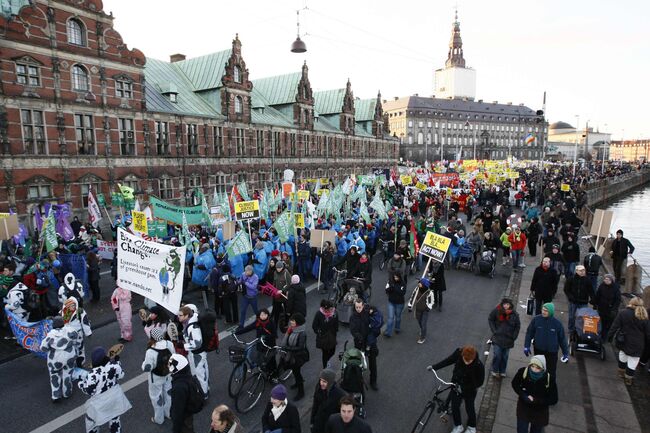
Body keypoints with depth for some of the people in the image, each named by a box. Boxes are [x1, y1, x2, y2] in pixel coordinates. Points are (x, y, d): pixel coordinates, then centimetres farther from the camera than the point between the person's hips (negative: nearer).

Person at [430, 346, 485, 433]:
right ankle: (458, 426, 34)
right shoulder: (458, 353, -26)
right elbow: (448, 360, -8)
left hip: (469, 389, -2)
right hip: (456, 385, 3)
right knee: (454, 406, 9)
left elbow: (480, 382, -19)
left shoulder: (479, 365, -33)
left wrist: (464, 388, -25)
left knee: (469, 408, 13)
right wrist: (434, 367, -8)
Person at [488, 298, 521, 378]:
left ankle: (502, 371, 28)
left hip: (508, 340, 2)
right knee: (497, 355, -2)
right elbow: (490, 319, 3)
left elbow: (517, 326, 6)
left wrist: (514, 336, -1)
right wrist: (494, 331, -4)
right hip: (497, 338, -2)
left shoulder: (514, 314, -7)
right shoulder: (497, 311, -11)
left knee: (505, 356, 11)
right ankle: (495, 371, 17)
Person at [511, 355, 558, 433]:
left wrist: (535, 401, -25)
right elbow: (515, 384, -5)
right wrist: (523, 395, -20)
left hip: (540, 412, 0)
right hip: (523, 408, 0)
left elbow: (553, 400, -15)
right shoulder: (523, 372, -25)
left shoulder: (549, 379, -26)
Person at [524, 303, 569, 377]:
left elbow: (562, 338, -1)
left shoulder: (557, 323, -11)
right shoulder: (536, 319, -11)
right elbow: (529, 333, -3)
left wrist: (565, 352, 4)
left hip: (552, 352, -1)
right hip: (538, 350, 1)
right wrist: (526, 346, -4)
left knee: (551, 371, 3)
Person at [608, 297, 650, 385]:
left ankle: (621, 372, 39)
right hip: (637, 345, -2)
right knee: (632, 362, 10)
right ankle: (628, 378, 21)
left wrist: (610, 336, 3)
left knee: (622, 356, 23)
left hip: (624, 341, 2)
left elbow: (615, 326, -8)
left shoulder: (622, 313, -10)